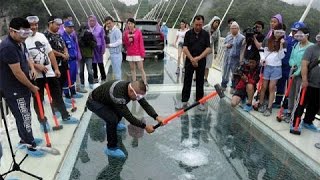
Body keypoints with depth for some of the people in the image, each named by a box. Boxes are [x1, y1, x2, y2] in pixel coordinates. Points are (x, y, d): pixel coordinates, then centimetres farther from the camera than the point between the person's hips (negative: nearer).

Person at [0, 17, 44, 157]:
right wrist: (32, 87, -12)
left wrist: (32, 67, 0)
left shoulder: (21, 43, 5)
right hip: (13, 90, -9)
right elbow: (17, 73, -24)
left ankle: (25, 139, 40)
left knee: (23, 115, 22)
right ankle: (31, 146, 13)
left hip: (22, 88, 9)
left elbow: (26, 57, 22)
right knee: (24, 117, 0)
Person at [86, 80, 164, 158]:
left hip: (105, 99, 8)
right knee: (112, 119, -26)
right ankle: (111, 148, -7)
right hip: (94, 102, -8)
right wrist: (145, 126, -30)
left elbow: (145, 104, -16)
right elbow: (128, 116, -34)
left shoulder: (133, 88, -17)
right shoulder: (118, 94, -40)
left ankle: (112, 125, 46)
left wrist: (156, 117, -29)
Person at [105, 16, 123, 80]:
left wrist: (110, 45, -15)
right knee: (115, 71, 16)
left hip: (116, 54, -10)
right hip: (112, 54, 10)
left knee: (117, 71, -6)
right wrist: (107, 44, 3)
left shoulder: (116, 30, -12)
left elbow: (119, 42, -21)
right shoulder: (110, 32, 17)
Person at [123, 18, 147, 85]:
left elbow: (141, 43, -6)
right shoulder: (126, 32, 5)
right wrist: (128, 41, -10)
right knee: (132, 69, 9)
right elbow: (125, 43, 13)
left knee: (141, 69, -3)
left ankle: (145, 83, -1)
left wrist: (142, 53, -10)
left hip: (137, 53, -4)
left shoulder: (138, 31, -5)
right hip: (129, 54, 4)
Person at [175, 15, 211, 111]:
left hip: (201, 61, 0)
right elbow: (185, 48, -6)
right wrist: (192, 59, -17)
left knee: (200, 82, 7)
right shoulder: (188, 33, 0)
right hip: (189, 61, 0)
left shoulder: (206, 34, 1)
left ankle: (199, 101, 17)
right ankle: (184, 101, 13)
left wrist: (198, 58, -17)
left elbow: (208, 48, -5)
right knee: (187, 82, 4)